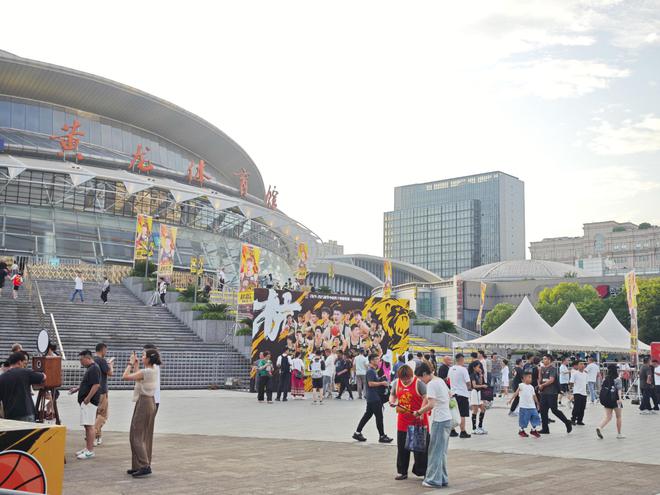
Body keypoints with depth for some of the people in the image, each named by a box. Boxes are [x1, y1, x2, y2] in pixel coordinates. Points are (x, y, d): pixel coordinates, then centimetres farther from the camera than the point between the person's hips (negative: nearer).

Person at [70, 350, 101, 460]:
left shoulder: (94, 369, -15)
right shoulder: (90, 368, 17)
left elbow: (96, 385, -23)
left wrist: (87, 399, -20)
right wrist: (77, 388, 18)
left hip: (90, 402, -11)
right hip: (86, 402, 11)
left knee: (89, 426, -8)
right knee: (87, 426, 14)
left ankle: (90, 451, -6)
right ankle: (87, 449, 21)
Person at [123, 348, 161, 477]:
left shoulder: (145, 372, -18)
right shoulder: (154, 371, 9)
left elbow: (125, 376, -16)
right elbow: (137, 377, 21)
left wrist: (130, 363, -6)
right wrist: (135, 364, 18)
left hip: (143, 403, -9)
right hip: (151, 403, 9)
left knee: (136, 436, -4)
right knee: (146, 436, 13)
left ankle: (144, 466, -8)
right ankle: (145, 464, 18)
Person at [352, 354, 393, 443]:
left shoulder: (374, 371, 16)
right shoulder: (370, 371, -15)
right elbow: (370, 383, -23)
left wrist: (381, 379, 11)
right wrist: (381, 383, -17)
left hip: (375, 397, 10)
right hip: (373, 398, -10)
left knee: (367, 415, 13)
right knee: (379, 416, -4)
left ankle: (357, 433, 17)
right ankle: (382, 436, 3)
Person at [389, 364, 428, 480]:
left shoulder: (419, 383, -12)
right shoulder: (396, 383, 3)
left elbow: (426, 398, -17)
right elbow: (392, 395, 18)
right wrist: (392, 402, -4)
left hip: (418, 421, -5)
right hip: (403, 421, 5)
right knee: (402, 448, 9)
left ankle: (423, 471, 12)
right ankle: (402, 472, 20)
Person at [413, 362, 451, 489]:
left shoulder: (431, 384, -14)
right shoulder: (440, 381, 13)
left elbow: (431, 404, -24)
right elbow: (449, 395, 27)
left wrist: (419, 412, -12)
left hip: (439, 420, -9)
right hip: (447, 418, 9)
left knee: (435, 451, -2)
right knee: (442, 451, 15)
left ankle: (434, 480, 2)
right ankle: (443, 478, 20)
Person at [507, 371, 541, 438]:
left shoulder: (531, 387, 11)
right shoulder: (521, 385, -5)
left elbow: (534, 396, 17)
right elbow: (516, 393, -7)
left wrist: (537, 404, 19)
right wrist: (511, 399, -12)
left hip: (532, 406, 5)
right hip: (524, 406, -5)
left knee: (535, 417, 3)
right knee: (524, 419, 1)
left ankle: (533, 430, 20)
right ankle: (521, 431, 20)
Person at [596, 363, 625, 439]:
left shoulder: (605, 378, 7)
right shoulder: (617, 379, -8)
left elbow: (602, 388, 12)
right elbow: (619, 389, -18)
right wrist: (620, 398, -26)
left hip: (606, 399, 5)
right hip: (615, 399, -5)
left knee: (608, 417, 5)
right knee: (618, 417, 12)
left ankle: (599, 427, -19)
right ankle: (619, 434, 19)